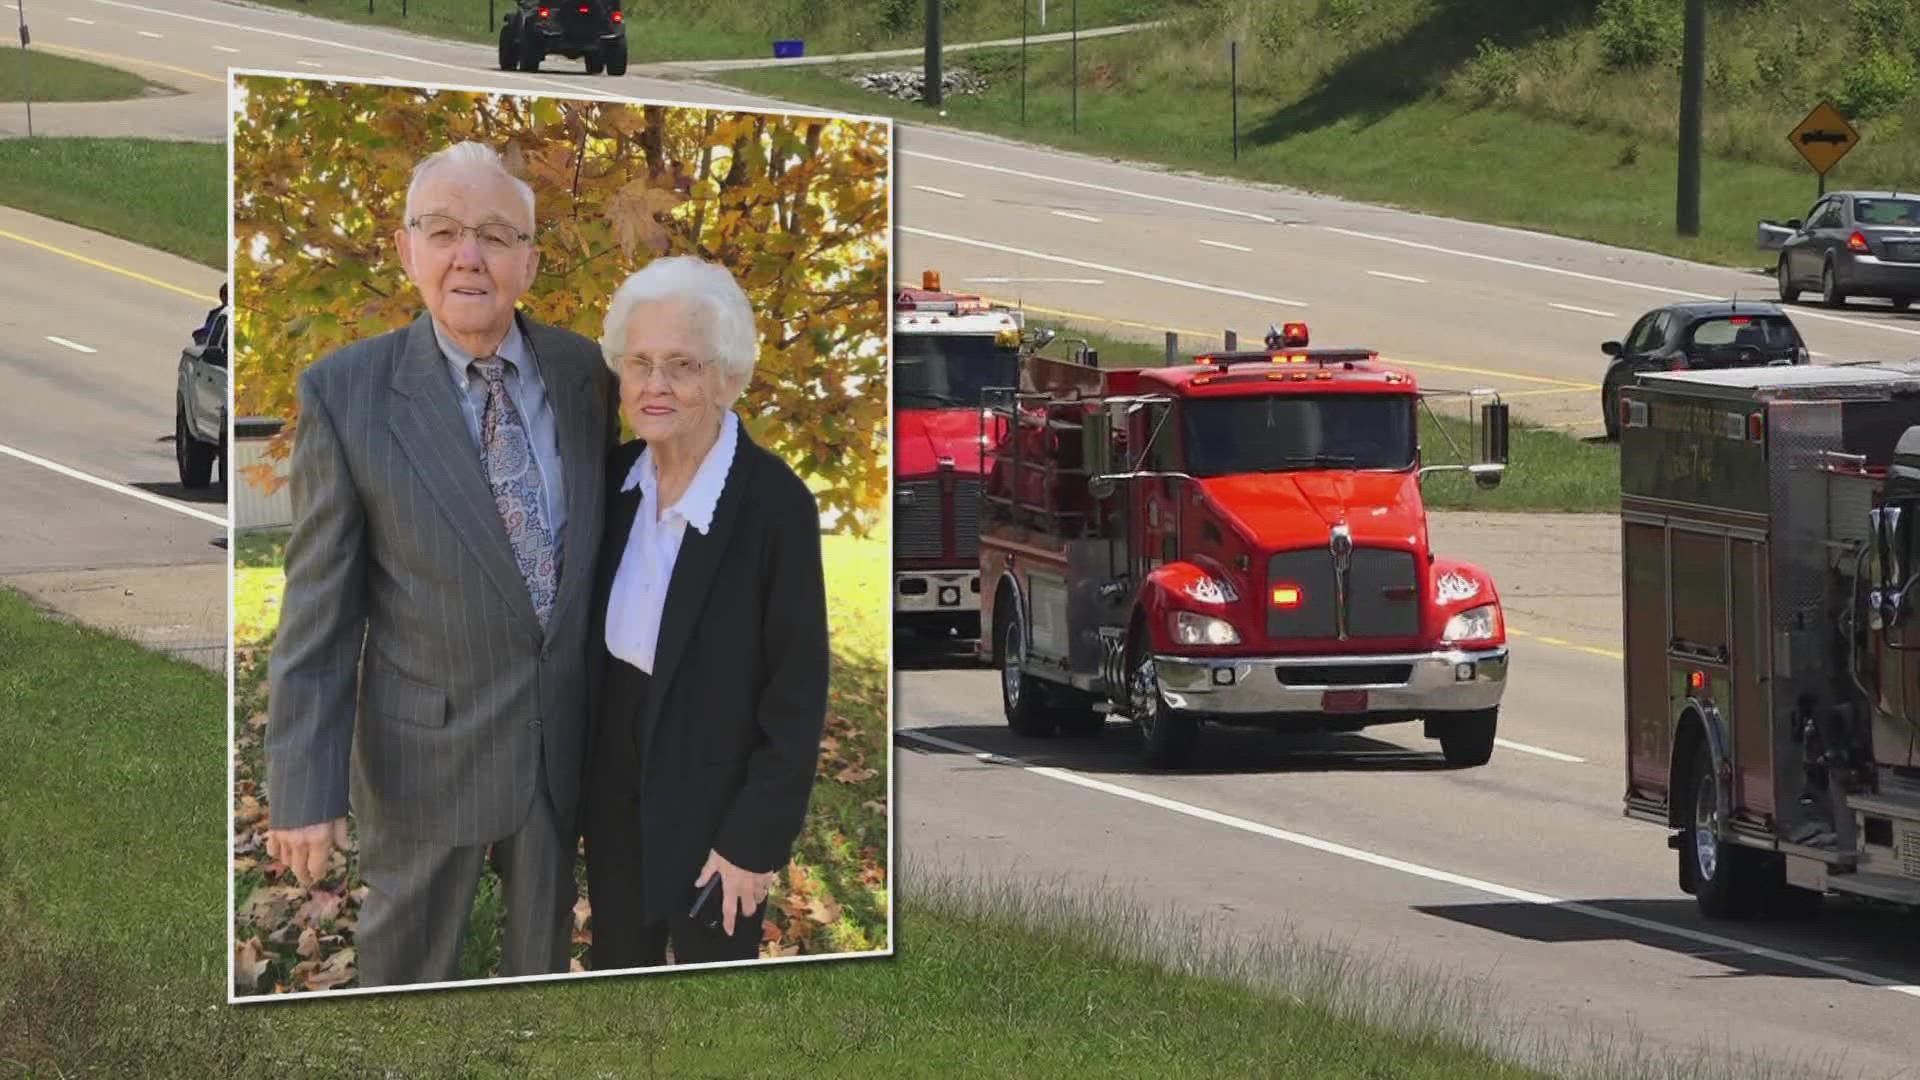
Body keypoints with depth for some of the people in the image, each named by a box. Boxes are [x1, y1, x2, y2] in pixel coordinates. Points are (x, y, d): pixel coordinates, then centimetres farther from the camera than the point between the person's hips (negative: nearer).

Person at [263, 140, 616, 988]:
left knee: (544, 950, 21)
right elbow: (319, 609, -12)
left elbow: (609, 532, 7)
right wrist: (303, 786, -13)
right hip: (427, 750, -3)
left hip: (564, 742, 3)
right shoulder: (346, 393, -15)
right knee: (407, 962, 14)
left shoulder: (587, 375, -5)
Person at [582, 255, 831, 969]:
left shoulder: (776, 505, -21)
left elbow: (797, 694, -17)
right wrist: (581, 789, 9)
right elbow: (597, 642, 9)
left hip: (715, 797, -6)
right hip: (615, 793, 6)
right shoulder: (617, 480, -2)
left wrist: (755, 840, -16)